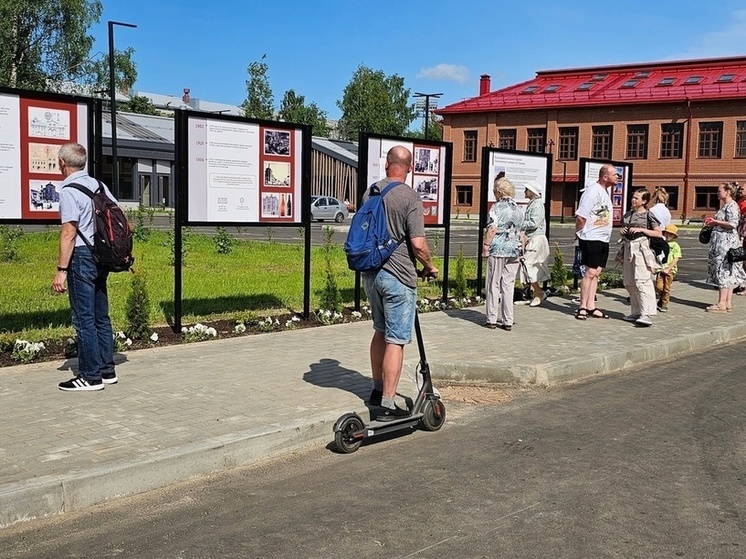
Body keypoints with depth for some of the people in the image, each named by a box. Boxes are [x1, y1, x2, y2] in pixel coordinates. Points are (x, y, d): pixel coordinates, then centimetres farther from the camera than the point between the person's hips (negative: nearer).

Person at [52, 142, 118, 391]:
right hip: (102, 256, 8)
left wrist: (61, 270, -15)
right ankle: (107, 370, 20)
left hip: (81, 257, -8)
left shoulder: (68, 190, -12)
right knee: (101, 317, 14)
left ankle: (91, 377, 2)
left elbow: (69, 234, -17)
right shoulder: (98, 185, 10)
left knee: (84, 319, -2)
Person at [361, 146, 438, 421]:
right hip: (398, 276, -7)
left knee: (380, 331, 22)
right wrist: (429, 266, -1)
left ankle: (378, 390, 32)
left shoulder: (370, 192, 6)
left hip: (370, 273, 7)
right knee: (396, 340, -2)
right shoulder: (410, 197, -15)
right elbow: (418, 243, -19)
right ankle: (387, 405, -1)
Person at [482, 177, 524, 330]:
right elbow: (520, 231, 15)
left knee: (493, 285, 3)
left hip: (497, 250, -5)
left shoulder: (497, 207, -7)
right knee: (508, 286, 8)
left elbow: (492, 229, -14)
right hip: (513, 250, 5)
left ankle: (491, 319, 5)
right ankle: (508, 321, 8)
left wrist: (485, 245, -9)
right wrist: (520, 251, 20)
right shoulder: (518, 208, 12)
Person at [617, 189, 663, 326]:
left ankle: (646, 315, -21)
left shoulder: (648, 215, -2)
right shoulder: (628, 214, 15)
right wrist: (622, 231, 4)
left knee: (642, 281, -16)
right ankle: (636, 312, 15)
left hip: (641, 248, -7)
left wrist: (641, 229, -13)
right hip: (628, 247, 7)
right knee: (629, 283, 7)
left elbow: (659, 234, -5)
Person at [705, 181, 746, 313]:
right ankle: (728, 303, 11)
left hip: (726, 242, -10)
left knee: (723, 271, -9)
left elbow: (732, 224, -21)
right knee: (728, 273, 9)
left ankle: (722, 303, -8)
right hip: (721, 241, 10)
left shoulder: (732, 206, -12)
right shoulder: (725, 205, 18)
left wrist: (715, 221, -13)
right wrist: (713, 223, 10)